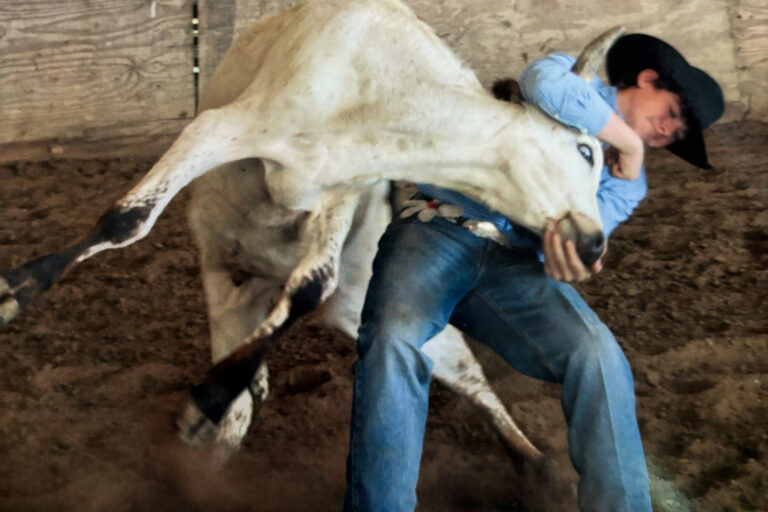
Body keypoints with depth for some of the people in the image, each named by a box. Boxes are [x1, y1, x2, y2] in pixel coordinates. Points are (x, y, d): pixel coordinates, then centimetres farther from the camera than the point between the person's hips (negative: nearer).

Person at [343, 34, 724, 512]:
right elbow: (545, 83, -17)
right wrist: (629, 141, -5)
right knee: (394, 343, -32)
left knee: (598, 355, -25)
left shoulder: (628, 181, 20)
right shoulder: (572, 76, 11)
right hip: (436, 227, -3)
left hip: (514, 262, 4)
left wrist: (570, 260, -26)